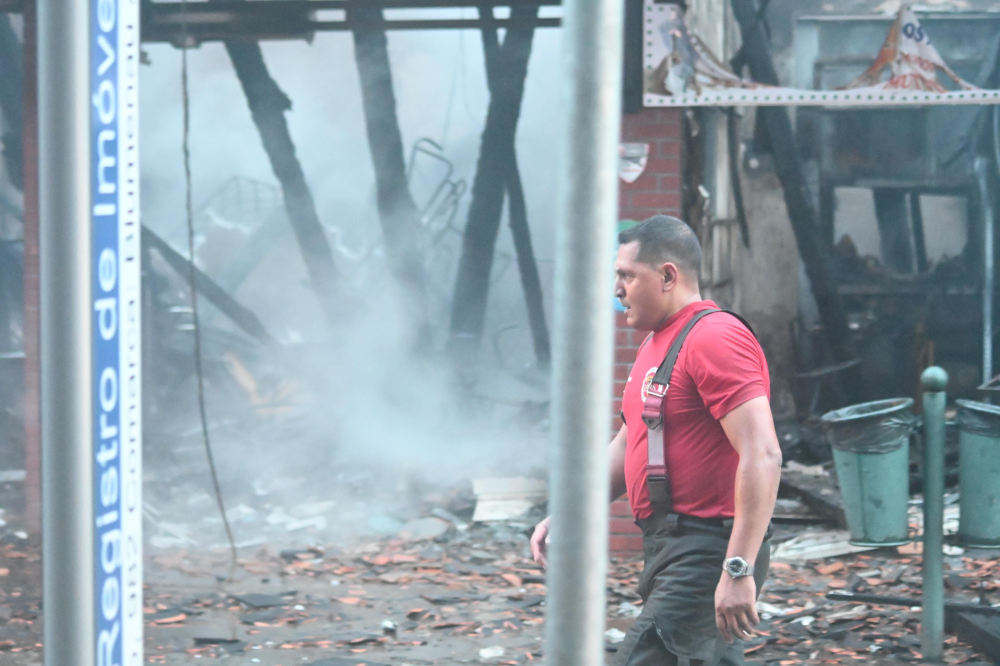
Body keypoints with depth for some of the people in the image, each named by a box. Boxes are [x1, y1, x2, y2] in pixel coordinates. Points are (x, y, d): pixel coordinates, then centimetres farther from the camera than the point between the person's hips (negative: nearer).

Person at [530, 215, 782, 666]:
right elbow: (626, 447, 26)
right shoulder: (656, 344, 18)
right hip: (669, 545, 11)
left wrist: (739, 570, -29)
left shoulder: (715, 339, -16)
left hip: (708, 555, -11)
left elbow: (762, 456, -25)